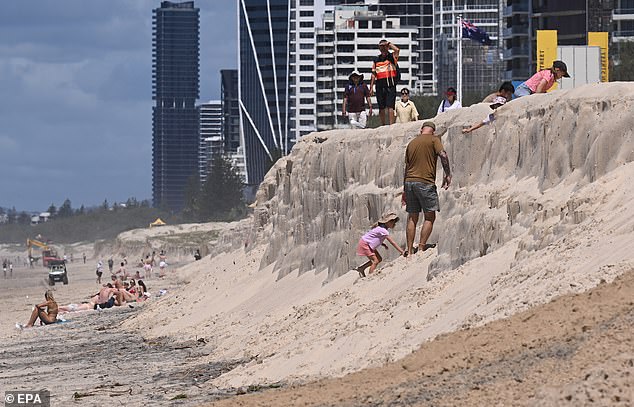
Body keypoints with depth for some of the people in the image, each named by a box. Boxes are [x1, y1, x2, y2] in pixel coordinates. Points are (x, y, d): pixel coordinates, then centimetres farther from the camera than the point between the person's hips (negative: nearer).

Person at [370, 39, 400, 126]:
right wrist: (371, 87, 9)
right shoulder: (376, 60, 15)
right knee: (381, 107, 8)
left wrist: (389, 43, -2)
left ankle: (391, 124, -16)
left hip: (390, 85, -4)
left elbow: (397, 50, -18)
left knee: (390, 106, -12)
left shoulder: (392, 56, 4)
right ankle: (383, 125, 19)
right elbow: (373, 74, 15)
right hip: (380, 85, 4)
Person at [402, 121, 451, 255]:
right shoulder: (433, 139, 0)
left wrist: (405, 190, 23)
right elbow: (443, 155, -16)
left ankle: (410, 249, 8)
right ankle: (421, 247, -7)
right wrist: (448, 175, -10)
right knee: (430, 217, 0)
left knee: (412, 218, 10)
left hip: (409, 182, 6)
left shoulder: (412, 143, 17)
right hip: (425, 182, -6)